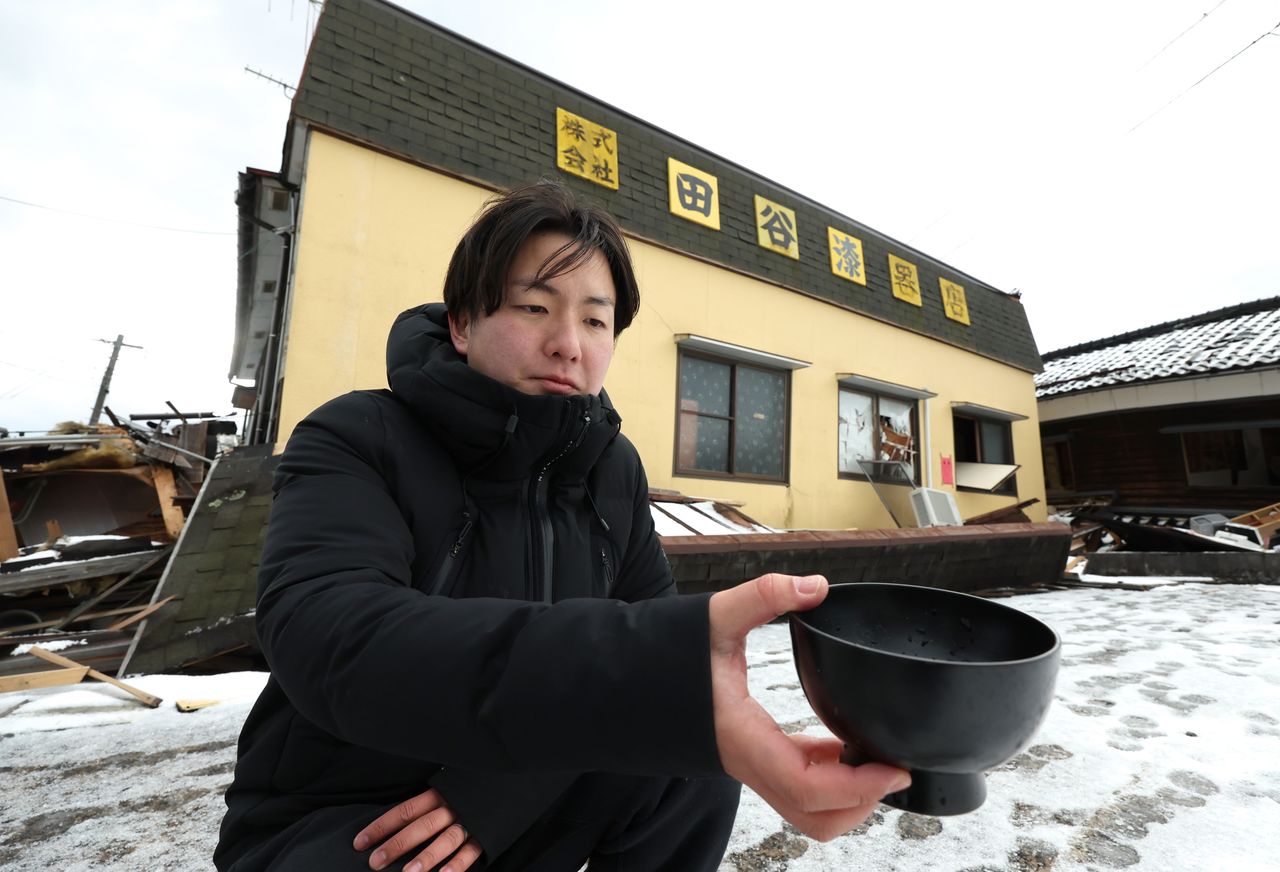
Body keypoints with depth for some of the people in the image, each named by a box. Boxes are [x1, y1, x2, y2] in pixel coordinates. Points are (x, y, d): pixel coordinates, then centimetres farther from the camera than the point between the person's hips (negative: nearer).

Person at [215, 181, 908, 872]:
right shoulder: (355, 440, -18)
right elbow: (335, 639, -36)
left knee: (697, 768, -19)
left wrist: (500, 790, -23)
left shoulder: (613, 468, -5)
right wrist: (671, 672, -53)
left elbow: (658, 636, -9)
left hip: (522, 799, 4)